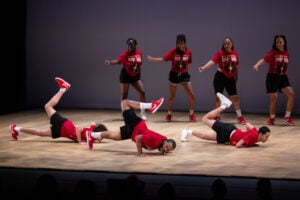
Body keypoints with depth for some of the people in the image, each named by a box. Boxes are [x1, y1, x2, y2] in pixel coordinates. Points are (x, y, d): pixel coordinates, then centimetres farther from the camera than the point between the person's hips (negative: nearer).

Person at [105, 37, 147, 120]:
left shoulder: (139, 53, -2)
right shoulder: (125, 53, -17)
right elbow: (118, 61, -33)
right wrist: (110, 62, -50)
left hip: (136, 76, 4)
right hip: (126, 75, -4)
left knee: (142, 92, -7)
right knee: (124, 95, -2)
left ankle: (142, 113, 3)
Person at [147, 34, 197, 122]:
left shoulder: (188, 52, -5)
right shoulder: (173, 52, -13)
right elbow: (163, 59, -17)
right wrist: (153, 59, -27)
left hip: (184, 75, 2)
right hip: (174, 75, -2)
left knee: (191, 95, -4)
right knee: (172, 96, 7)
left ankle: (192, 115, 9)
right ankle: (169, 115, 20)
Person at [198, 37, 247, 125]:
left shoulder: (235, 53, 1)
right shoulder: (220, 53, -12)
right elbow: (212, 61, -26)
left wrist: (236, 77, 18)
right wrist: (203, 67, -41)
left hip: (230, 78, 3)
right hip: (220, 77, -3)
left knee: (235, 97, 4)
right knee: (218, 97, 3)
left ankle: (240, 117, 12)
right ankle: (217, 116, 14)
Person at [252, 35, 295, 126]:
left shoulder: (286, 53, 7)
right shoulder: (273, 53, -10)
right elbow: (264, 60, -25)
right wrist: (257, 65, -42)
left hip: (283, 77, 4)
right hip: (272, 77, -4)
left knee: (291, 94, -12)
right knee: (274, 99, -2)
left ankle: (287, 117, 0)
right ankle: (272, 119, 19)